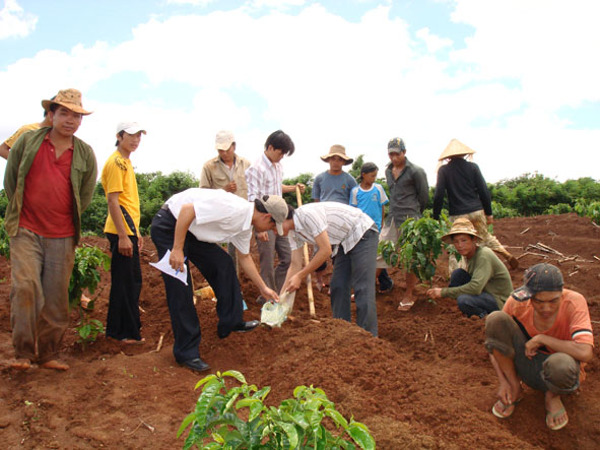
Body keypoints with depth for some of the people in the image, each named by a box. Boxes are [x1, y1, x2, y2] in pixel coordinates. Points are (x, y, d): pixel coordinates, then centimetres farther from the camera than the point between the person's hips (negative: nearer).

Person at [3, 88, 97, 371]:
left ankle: (48, 354, 17)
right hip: (26, 231, -1)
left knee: (56, 298, 4)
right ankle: (23, 353, 1)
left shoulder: (85, 154, 5)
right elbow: (10, 180, 11)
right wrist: (20, 212, 14)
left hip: (62, 236, 1)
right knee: (26, 287, -14)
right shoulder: (27, 142, 3)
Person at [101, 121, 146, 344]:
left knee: (132, 281, 16)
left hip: (128, 230, 10)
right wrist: (123, 236, -22)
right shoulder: (115, 162, -12)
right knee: (126, 282, -3)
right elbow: (113, 201, -19)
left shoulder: (125, 162, 18)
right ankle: (126, 332, 6)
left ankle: (119, 330, 27)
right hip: (121, 232, -10)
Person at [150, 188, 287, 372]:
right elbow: (187, 209, -29)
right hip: (168, 226, -9)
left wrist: (264, 288, 24)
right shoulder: (233, 209, -26)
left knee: (223, 264, 6)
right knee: (180, 289, -9)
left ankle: (231, 323, 21)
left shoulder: (245, 226, 4)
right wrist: (177, 249, -28)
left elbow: (244, 257, 20)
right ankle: (186, 353, 0)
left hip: (191, 229, 9)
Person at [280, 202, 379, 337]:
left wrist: (300, 276, -21)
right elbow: (295, 265, 5)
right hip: (344, 242, 9)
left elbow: (325, 250, -26)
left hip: (363, 233, -9)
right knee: (338, 286, 4)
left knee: (362, 289, -13)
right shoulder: (293, 232, 2)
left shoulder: (308, 214, -27)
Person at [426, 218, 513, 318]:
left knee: (464, 300, -32)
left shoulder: (484, 255, -25)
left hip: (500, 302, -9)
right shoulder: (468, 254, 1)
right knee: (458, 273, -8)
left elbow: (475, 287, -34)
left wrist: (444, 292, -29)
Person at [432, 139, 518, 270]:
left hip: (457, 215, -3)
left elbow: (439, 195, -8)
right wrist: (489, 213, 8)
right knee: (485, 236, 27)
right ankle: (507, 255, 18)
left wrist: (436, 217, -1)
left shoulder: (443, 170, -4)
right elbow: (484, 191, 1)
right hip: (477, 211, 3)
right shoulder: (472, 167, 2)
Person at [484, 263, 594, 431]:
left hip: (561, 373, -2)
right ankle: (515, 389, -3)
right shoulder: (516, 303, -17)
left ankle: (553, 396, -1)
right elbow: (494, 344, -5)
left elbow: (585, 353, -37)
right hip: (529, 366, 3)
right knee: (495, 319, -24)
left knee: (561, 363, -42)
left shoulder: (574, 302, -24)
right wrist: (503, 382, -16)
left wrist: (541, 339, -27)